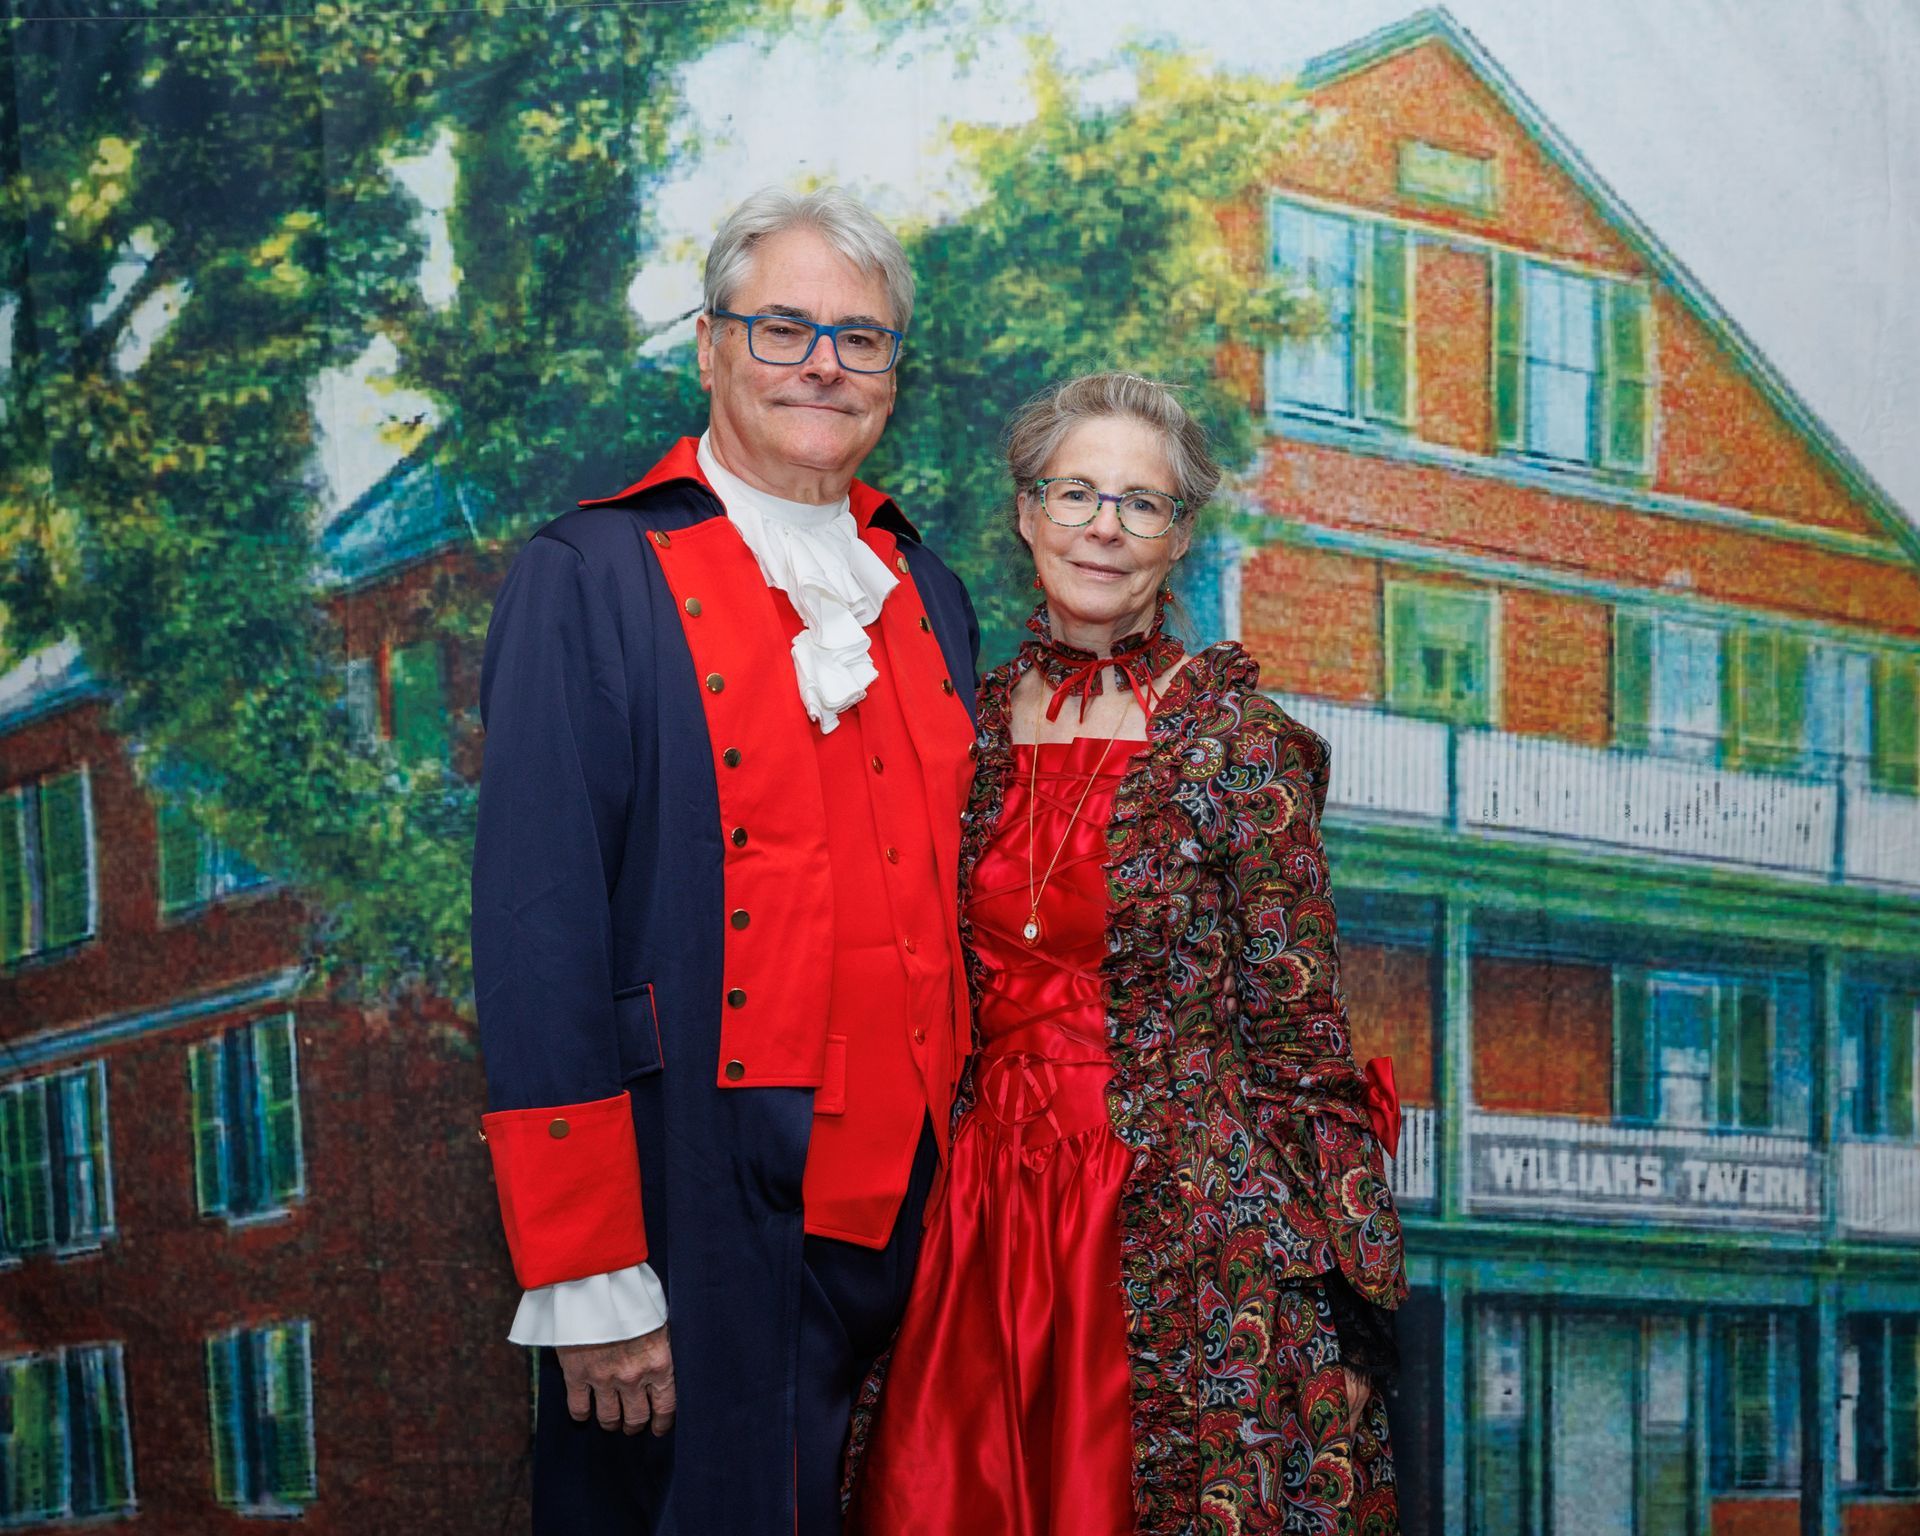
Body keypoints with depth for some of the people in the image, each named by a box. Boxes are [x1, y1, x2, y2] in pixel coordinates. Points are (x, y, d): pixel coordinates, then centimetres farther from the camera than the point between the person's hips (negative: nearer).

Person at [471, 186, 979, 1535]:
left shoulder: (929, 598, 13)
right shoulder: (591, 579, -6)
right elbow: (539, 936, -11)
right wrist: (586, 1280, -16)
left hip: (904, 1206, 6)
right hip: (698, 1209, -6)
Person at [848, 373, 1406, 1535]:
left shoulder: (1235, 738, -5)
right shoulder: (974, 728, 8)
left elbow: (1297, 1025, -5)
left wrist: (1348, 1276, -8)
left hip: (1187, 1223, -4)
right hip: (989, 1213, 4)